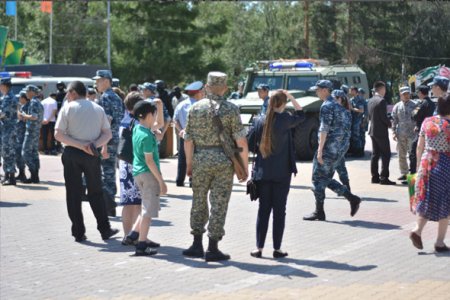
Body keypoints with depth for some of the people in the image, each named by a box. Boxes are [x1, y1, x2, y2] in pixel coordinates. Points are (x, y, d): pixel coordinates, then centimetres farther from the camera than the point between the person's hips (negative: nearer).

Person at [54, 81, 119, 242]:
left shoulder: (67, 108, -3)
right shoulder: (98, 109, 7)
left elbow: (58, 134, -11)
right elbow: (107, 133, 2)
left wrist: (79, 145, -13)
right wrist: (94, 144, -10)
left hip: (72, 154, -2)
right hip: (92, 155, 2)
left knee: (73, 194, 5)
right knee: (95, 193, 12)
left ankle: (79, 233, 5)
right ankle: (105, 230, 12)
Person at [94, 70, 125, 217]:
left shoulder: (105, 97, -11)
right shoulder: (117, 98, 16)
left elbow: (107, 121, -19)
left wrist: (104, 145, -22)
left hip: (106, 140, -9)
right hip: (116, 140, 9)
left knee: (106, 174, -5)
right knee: (111, 173, 13)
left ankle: (107, 209, -4)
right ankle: (111, 208, 17)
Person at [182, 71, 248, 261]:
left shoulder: (196, 108, 2)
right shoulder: (231, 109, -4)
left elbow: (188, 140, 3)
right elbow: (241, 141, -8)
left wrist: (189, 163, 14)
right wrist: (244, 166, 0)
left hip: (200, 160, 2)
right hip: (224, 161, -2)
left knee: (199, 202, 16)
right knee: (219, 204, 3)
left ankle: (197, 244, 16)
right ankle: (212, 249, 3)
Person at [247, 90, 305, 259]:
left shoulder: (260, 122, -1)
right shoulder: (285, 120, -10)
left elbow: (250, 145, 0)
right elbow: (301, 115, 9)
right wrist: (291, 97, 8)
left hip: (262, 173, 3)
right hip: (282, 173, -3)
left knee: (263, 209, 8)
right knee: (279, 210, 4)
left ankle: (259, 248, 5)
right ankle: (277, 249, 5)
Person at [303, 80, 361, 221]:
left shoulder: (327, 106, -12)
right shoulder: (338, 106, 17)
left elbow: (324, 129, -19)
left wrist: (320, 149, -22)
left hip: (330, 146, -9)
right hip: (341, 148, 9)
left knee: (318, 178, -1)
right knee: (327, 178, 15)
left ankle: (319, 212, 2)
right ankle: (352, 199, 7)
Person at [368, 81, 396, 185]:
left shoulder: (370, 101, 9)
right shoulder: (381, 101, -17)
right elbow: (384, 117, -19)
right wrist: (390, 124, -2)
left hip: (373, 131, 8)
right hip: (381, 131, -8)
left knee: (375, 154, 12)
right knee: (386, 155, -4)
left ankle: (375, 177, 13)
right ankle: (384, 177, -7)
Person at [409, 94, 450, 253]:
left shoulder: (427, 122, 3)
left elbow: (419, 147, 7)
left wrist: (418, 164, 18)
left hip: (427, 163, 5)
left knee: (426, 200, 16)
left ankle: (418, 230, -4)